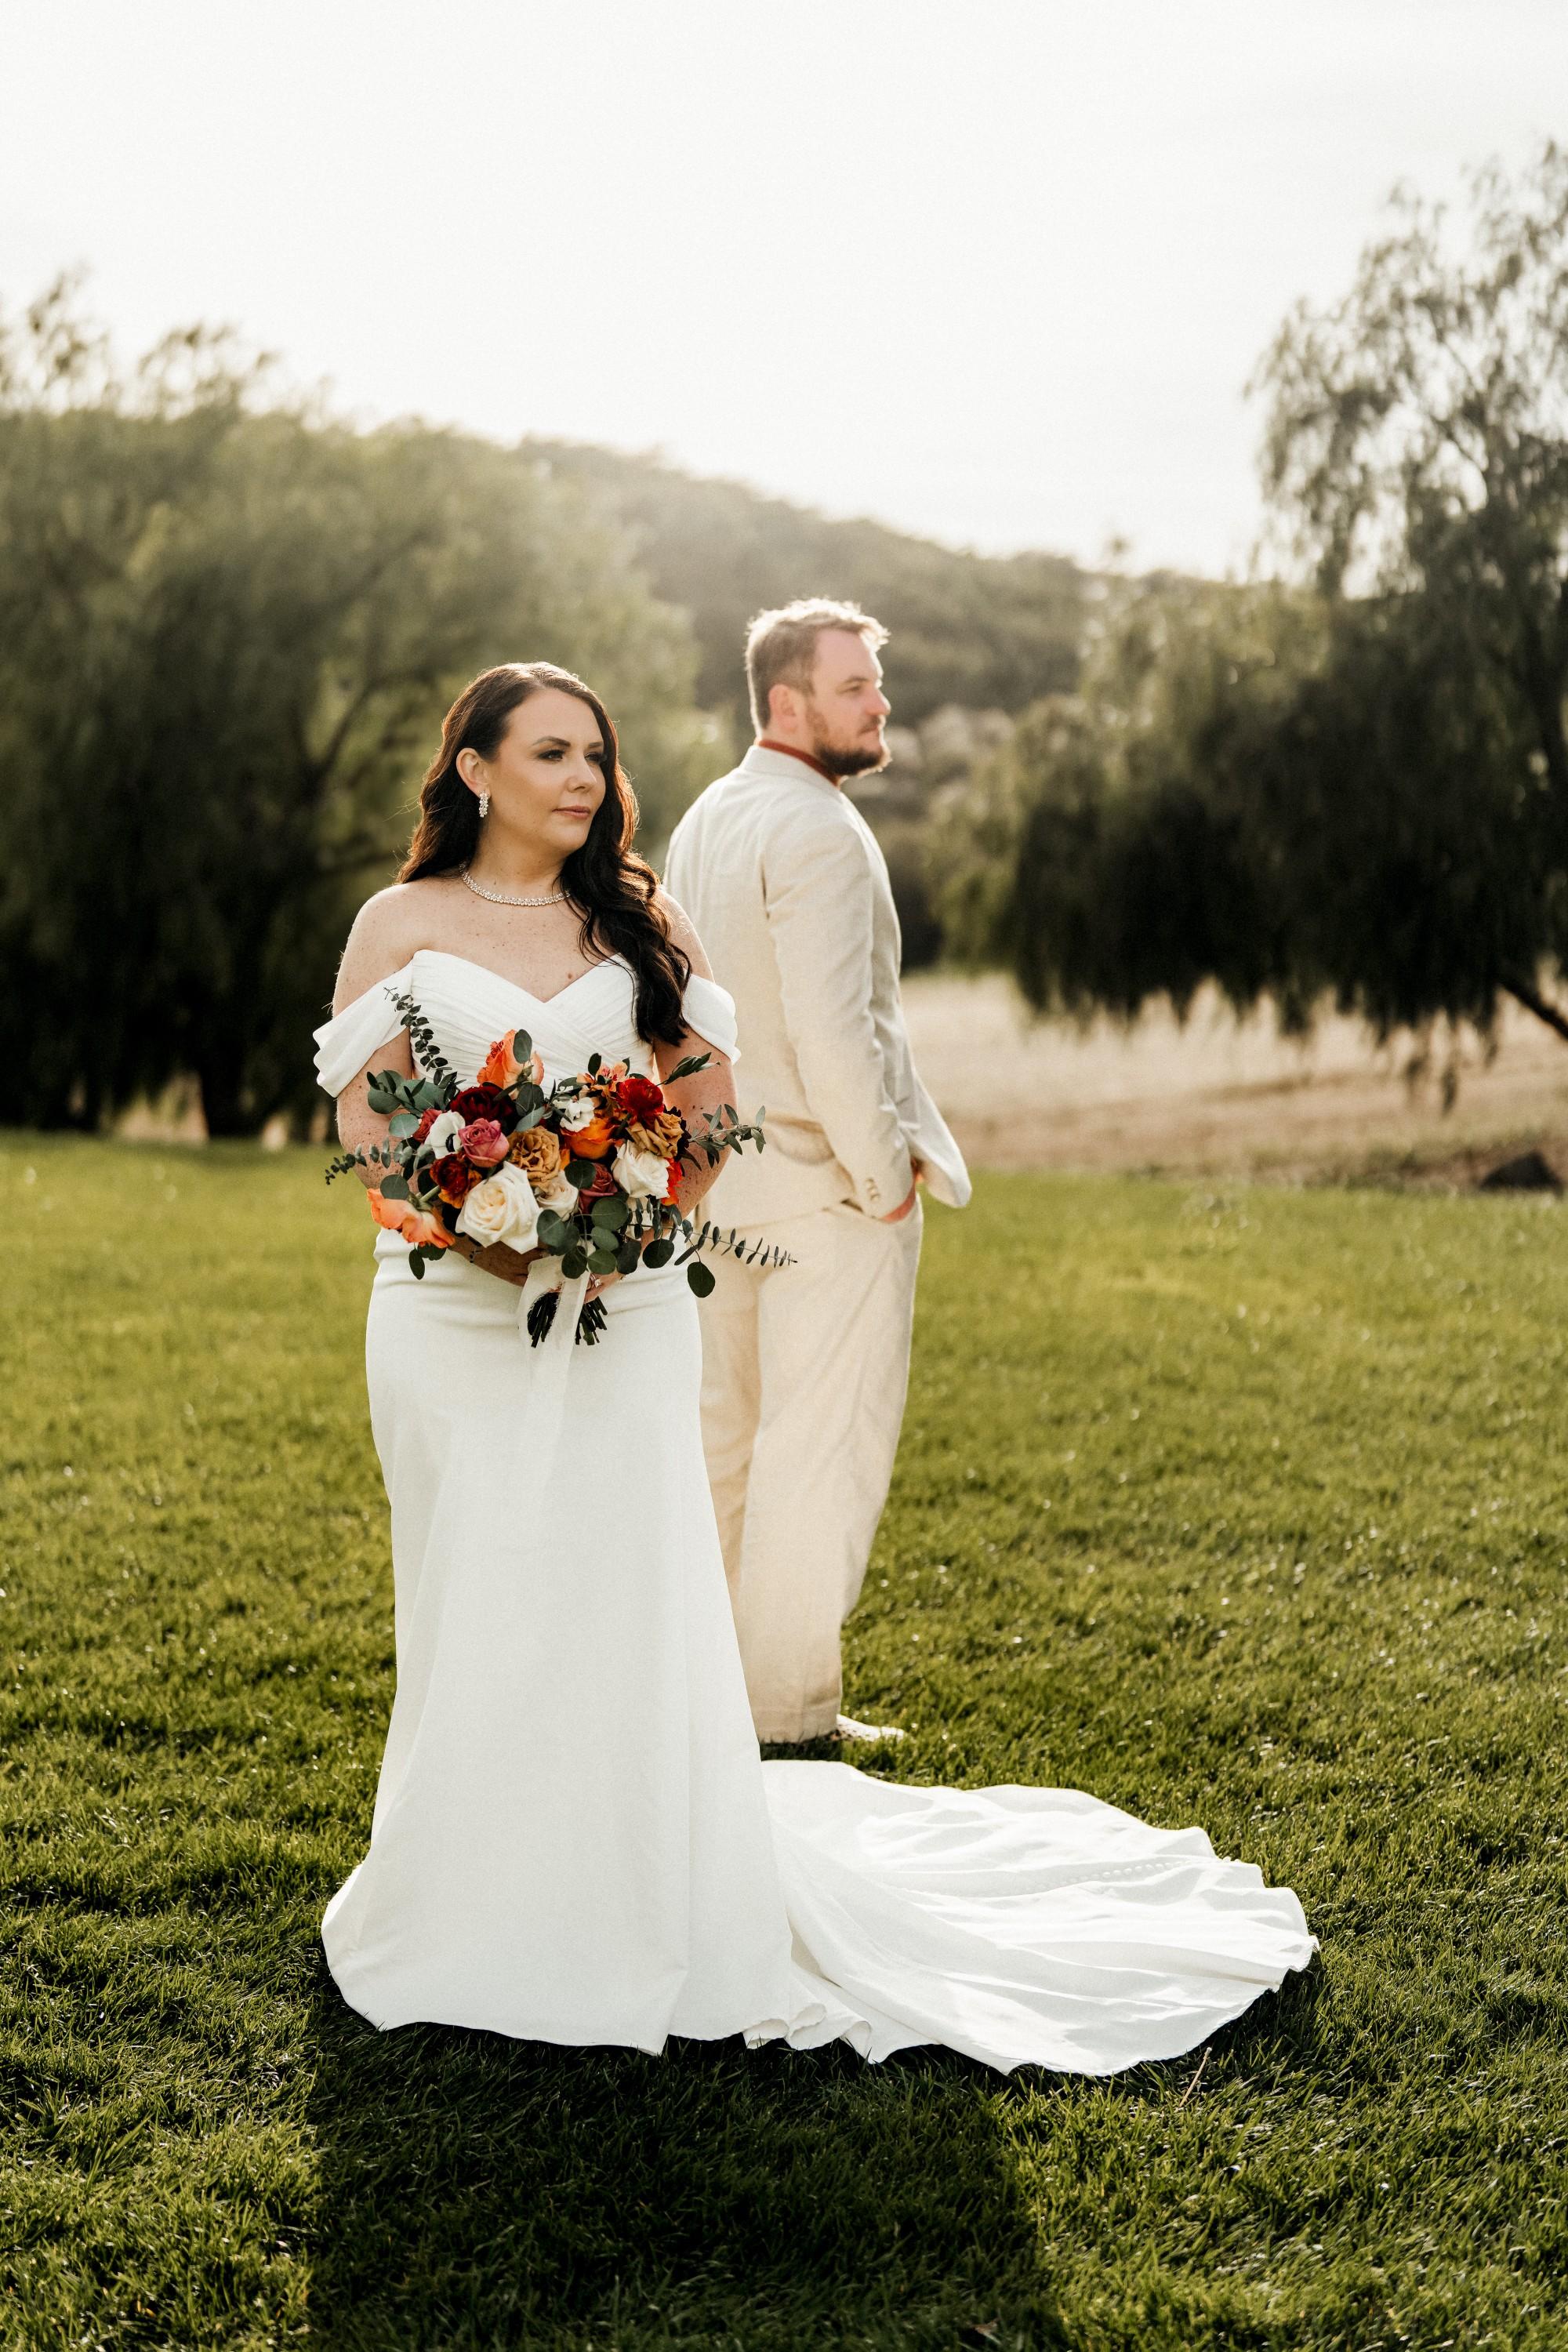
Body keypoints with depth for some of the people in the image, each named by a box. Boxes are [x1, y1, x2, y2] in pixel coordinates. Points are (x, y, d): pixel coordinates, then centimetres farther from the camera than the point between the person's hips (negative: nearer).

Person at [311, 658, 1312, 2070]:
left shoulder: (639, 921, 7)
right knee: (472, 1606, 4)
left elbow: (709, 1112, 7)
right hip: (454, 1305, -1)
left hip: (621, 1311, 1)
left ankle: (637, 1901, 14)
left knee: (622, 1604, 1)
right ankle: (482, 1908, 19)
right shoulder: (404, 922, 3)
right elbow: (363, 1119, -1)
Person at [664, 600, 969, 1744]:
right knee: (824, 1454, -1)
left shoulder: (703, 820, 12)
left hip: (721, 1179, 9)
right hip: (826, 1185, -9)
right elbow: (832, 1032, -24)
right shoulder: (820, 833, -17)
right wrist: (885, 1177, -15)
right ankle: (789, 1713, 4)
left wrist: (711, 1143, 18)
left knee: (727, 1439, 15)